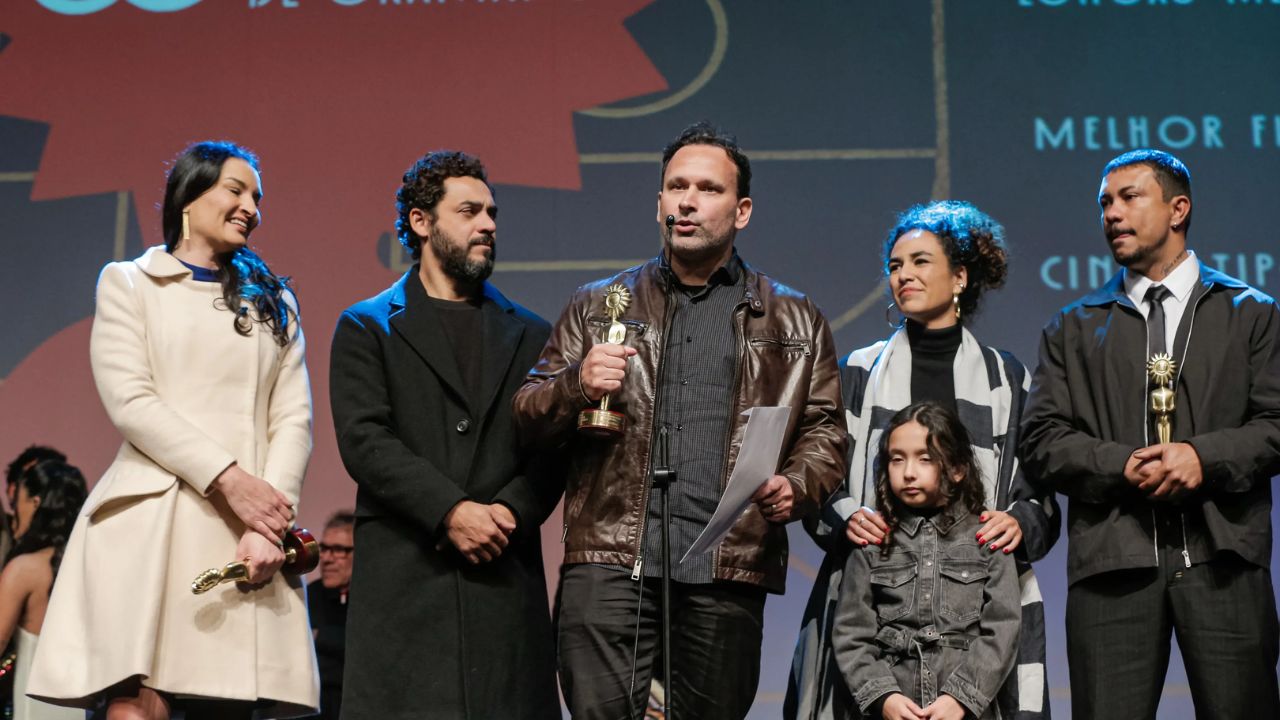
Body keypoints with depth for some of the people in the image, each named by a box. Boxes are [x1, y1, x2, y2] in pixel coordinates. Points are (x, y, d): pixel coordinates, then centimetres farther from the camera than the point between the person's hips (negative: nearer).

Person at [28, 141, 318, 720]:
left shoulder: (273, 301, 22)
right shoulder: (128, 284, 13)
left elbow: (293, 419, 10)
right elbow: (129, 401, -2)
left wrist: (269, 528, -7)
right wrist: (226, 477, -12)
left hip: (251, 532, 3)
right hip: (153, 523, -3)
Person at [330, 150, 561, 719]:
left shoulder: (529, 335, 20)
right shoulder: (367, 328, 11)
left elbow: (551, 448, 10)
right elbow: (364, 441, -3)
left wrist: (511, 513, -10)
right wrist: (450, 513, -13)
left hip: (506, 576, 3)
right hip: (403, 579, -2)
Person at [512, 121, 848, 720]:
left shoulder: (793, 322, 16)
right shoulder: (599, 306, 16)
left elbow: (824, 428, 13)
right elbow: (529, 419, 14)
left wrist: (795, 486, -8)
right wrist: (577, 386, -8)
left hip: (727, 574, 1)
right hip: (611, 562, 0)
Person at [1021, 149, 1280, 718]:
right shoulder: (1073, 327, 18)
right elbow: (1041, 441, 8)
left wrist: (1205, 457, -12)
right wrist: (1121, 466, -9)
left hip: (1222, 556, -1)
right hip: (1112, 561, 1)